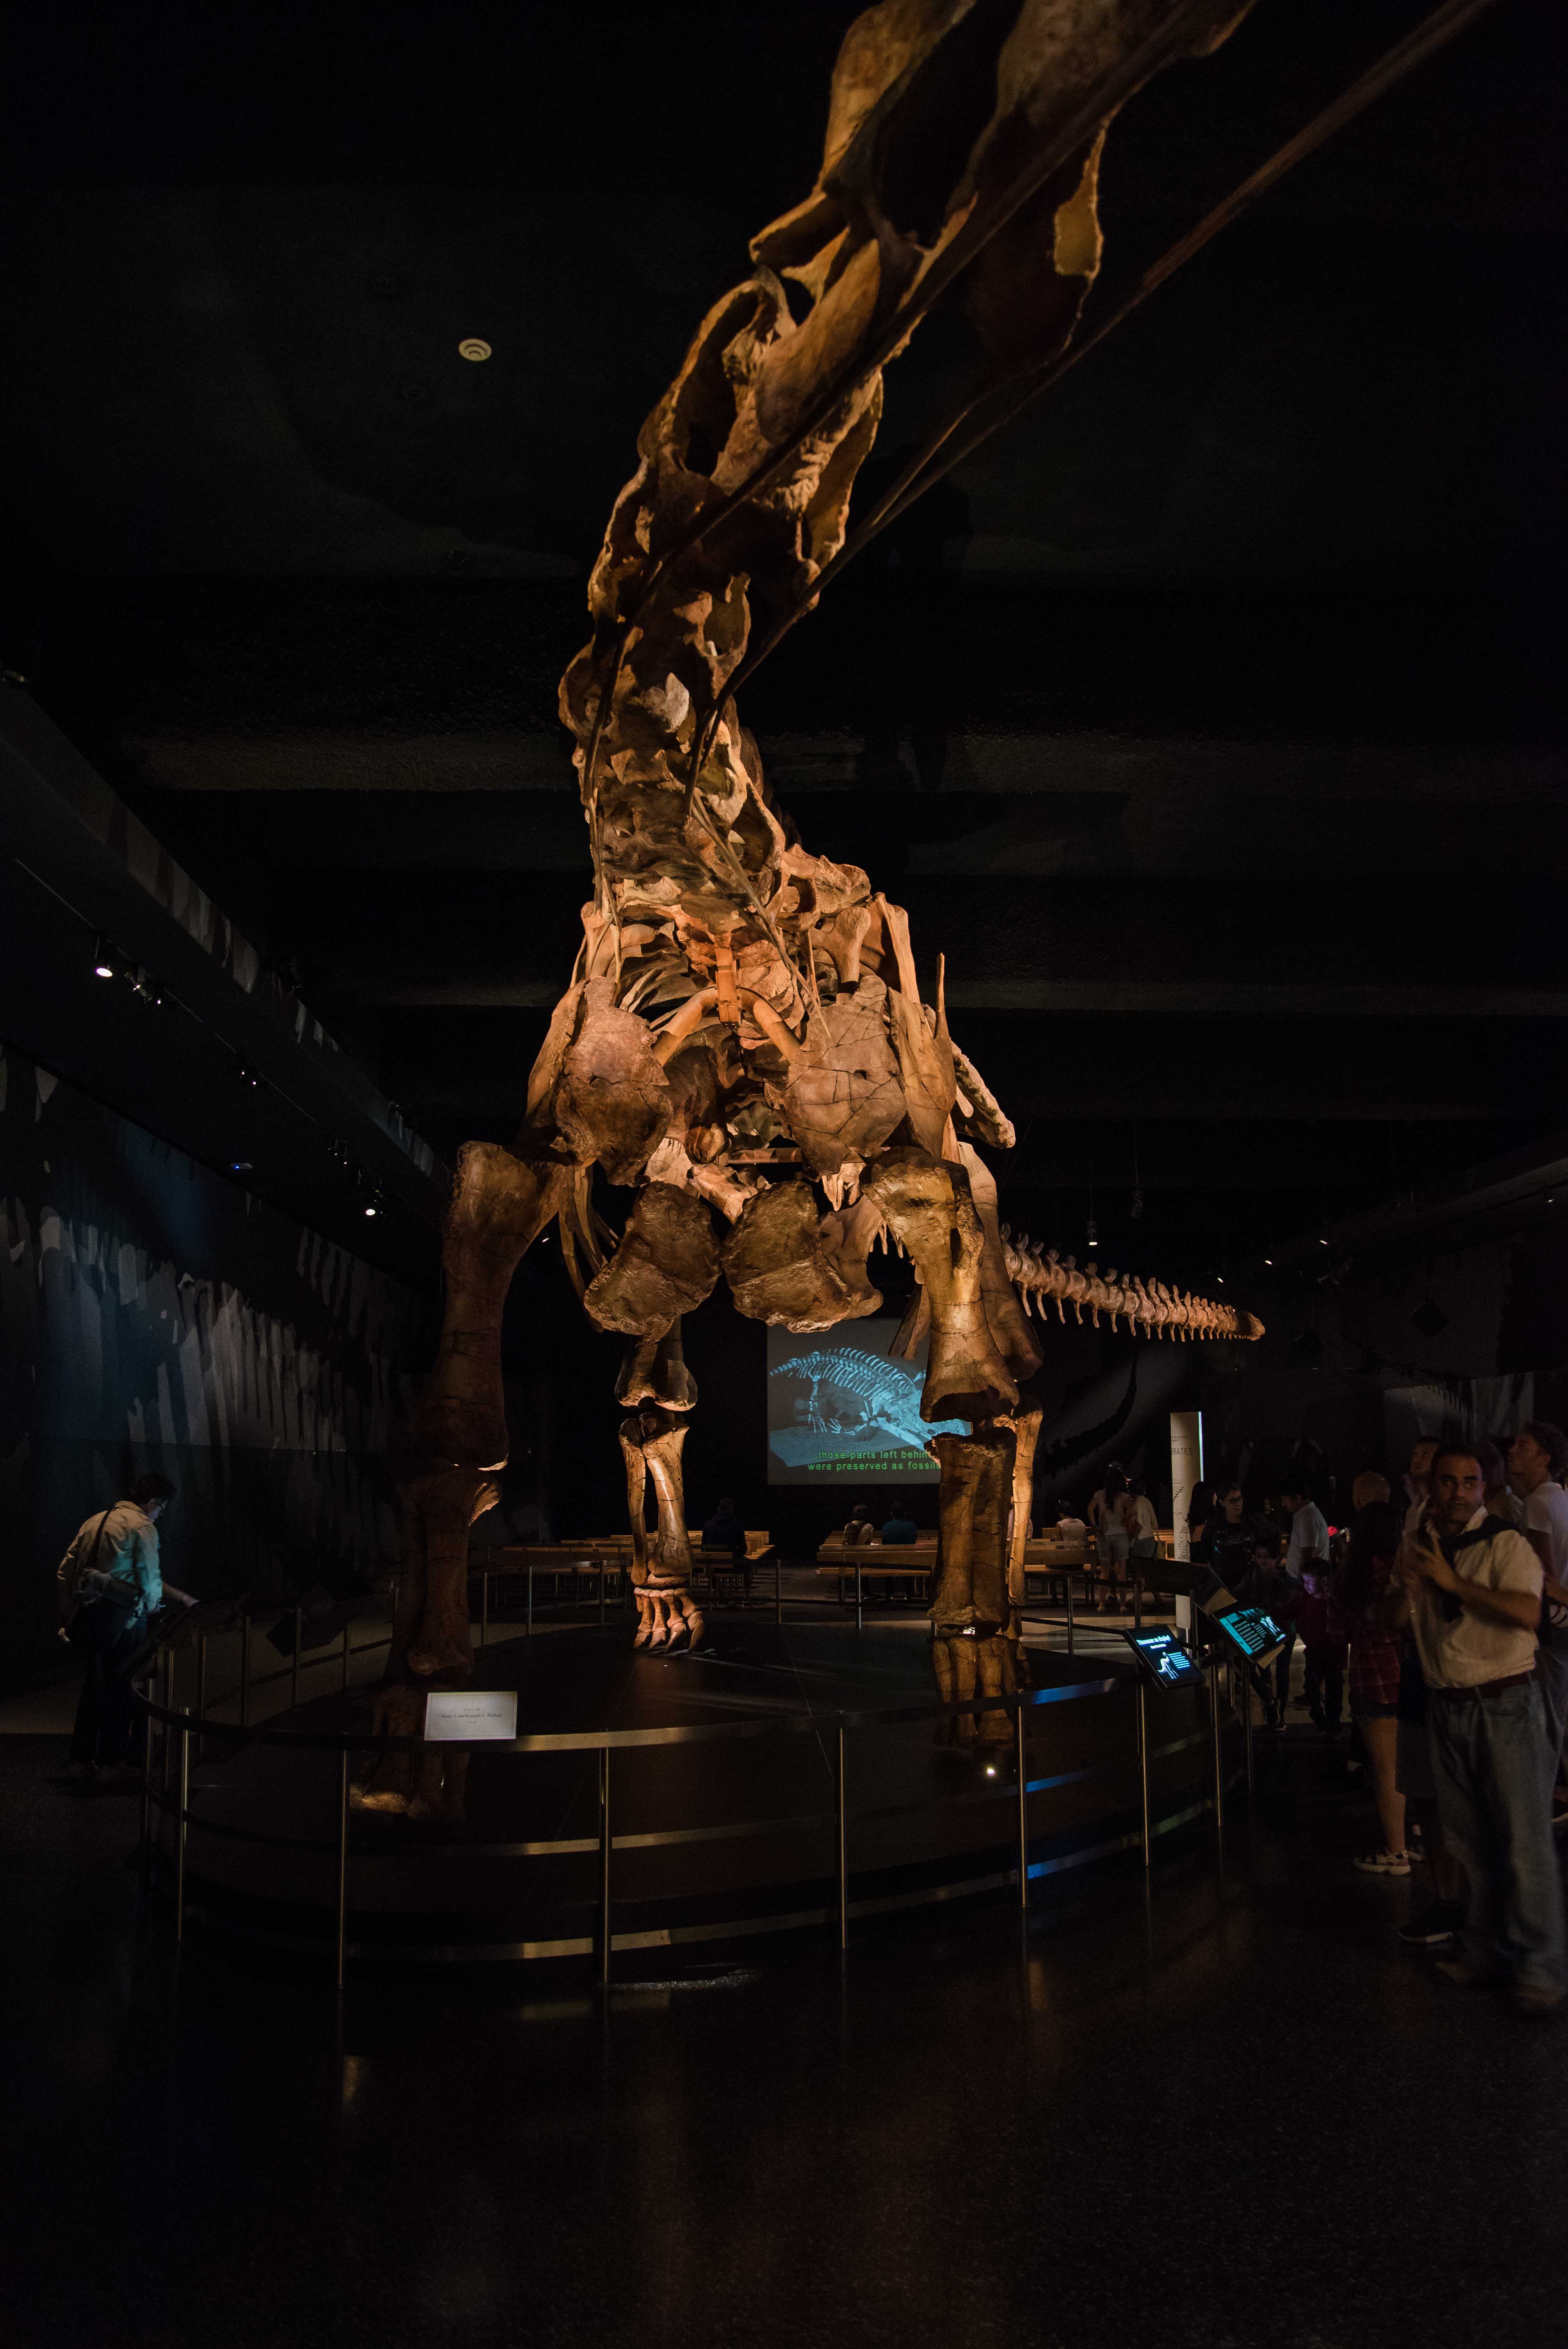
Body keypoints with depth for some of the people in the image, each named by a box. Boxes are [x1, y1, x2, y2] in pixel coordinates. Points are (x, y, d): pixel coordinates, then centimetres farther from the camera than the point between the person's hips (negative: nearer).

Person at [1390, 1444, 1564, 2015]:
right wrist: (1406, 1592, -6)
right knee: (1467, 1838, 11)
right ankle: (1486, 1950, 23)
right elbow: (1390, 1621, 15)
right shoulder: (1415, 1546, 8)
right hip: (1445, 1705, 5)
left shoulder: (1506, 1544, -9)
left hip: (1503, 1704, -5)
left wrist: (1452, 1580, -22)